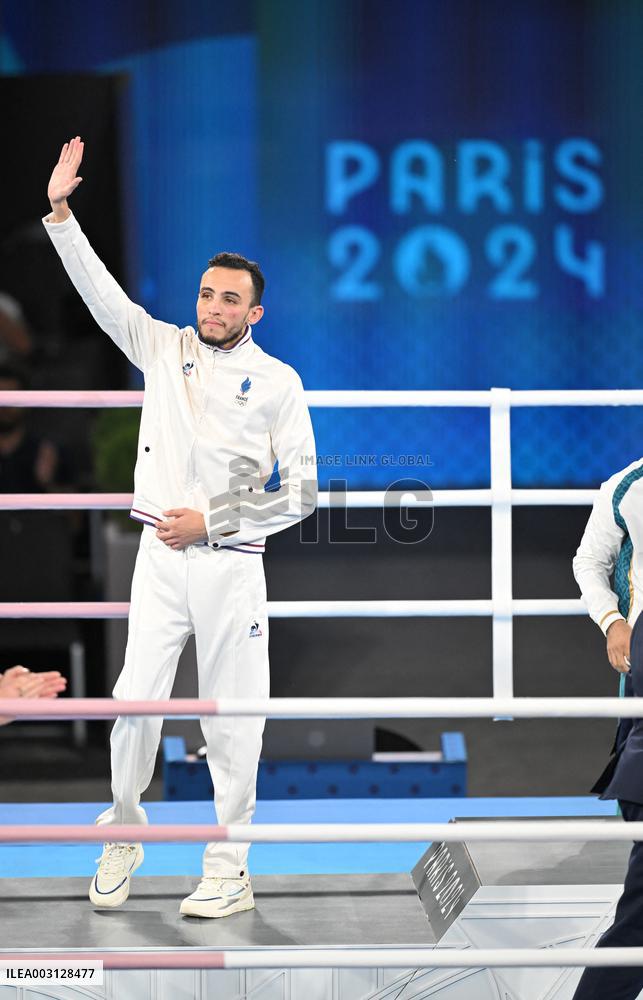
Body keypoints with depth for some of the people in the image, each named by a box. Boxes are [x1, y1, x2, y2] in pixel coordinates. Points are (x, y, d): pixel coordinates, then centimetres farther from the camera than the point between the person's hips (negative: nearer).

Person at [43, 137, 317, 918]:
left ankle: (229, 869, 9)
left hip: (230, 564, -2)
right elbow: (100, 290, 5)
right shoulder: (164, 349, 9)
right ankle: (122, 833, 20)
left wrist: (209, 521, -9)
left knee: (230, 717, 2)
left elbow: (299, 491, -2)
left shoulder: (277, 381, 1)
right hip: (159, 557, 2)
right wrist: (60, 210, -5)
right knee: (135, 701, -1)